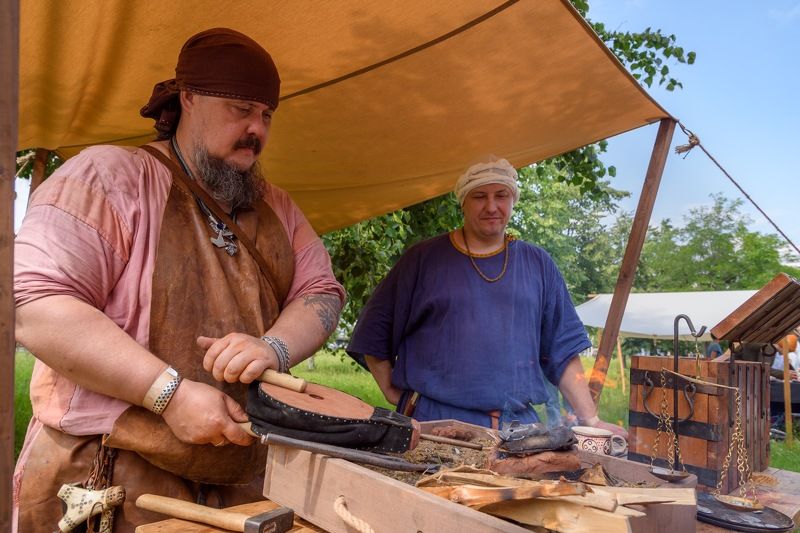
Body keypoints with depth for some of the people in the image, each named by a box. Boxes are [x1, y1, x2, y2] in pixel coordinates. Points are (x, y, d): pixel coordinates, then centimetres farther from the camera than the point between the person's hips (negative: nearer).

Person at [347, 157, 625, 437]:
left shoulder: (537, 265, 10)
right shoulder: (423, 259, 3)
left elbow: (562, 350, 10)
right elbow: (374, 332, 7)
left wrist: (591, 421, 4)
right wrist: (394, 393, 1)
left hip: (517, 424, 2)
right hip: (434, 421, -2)